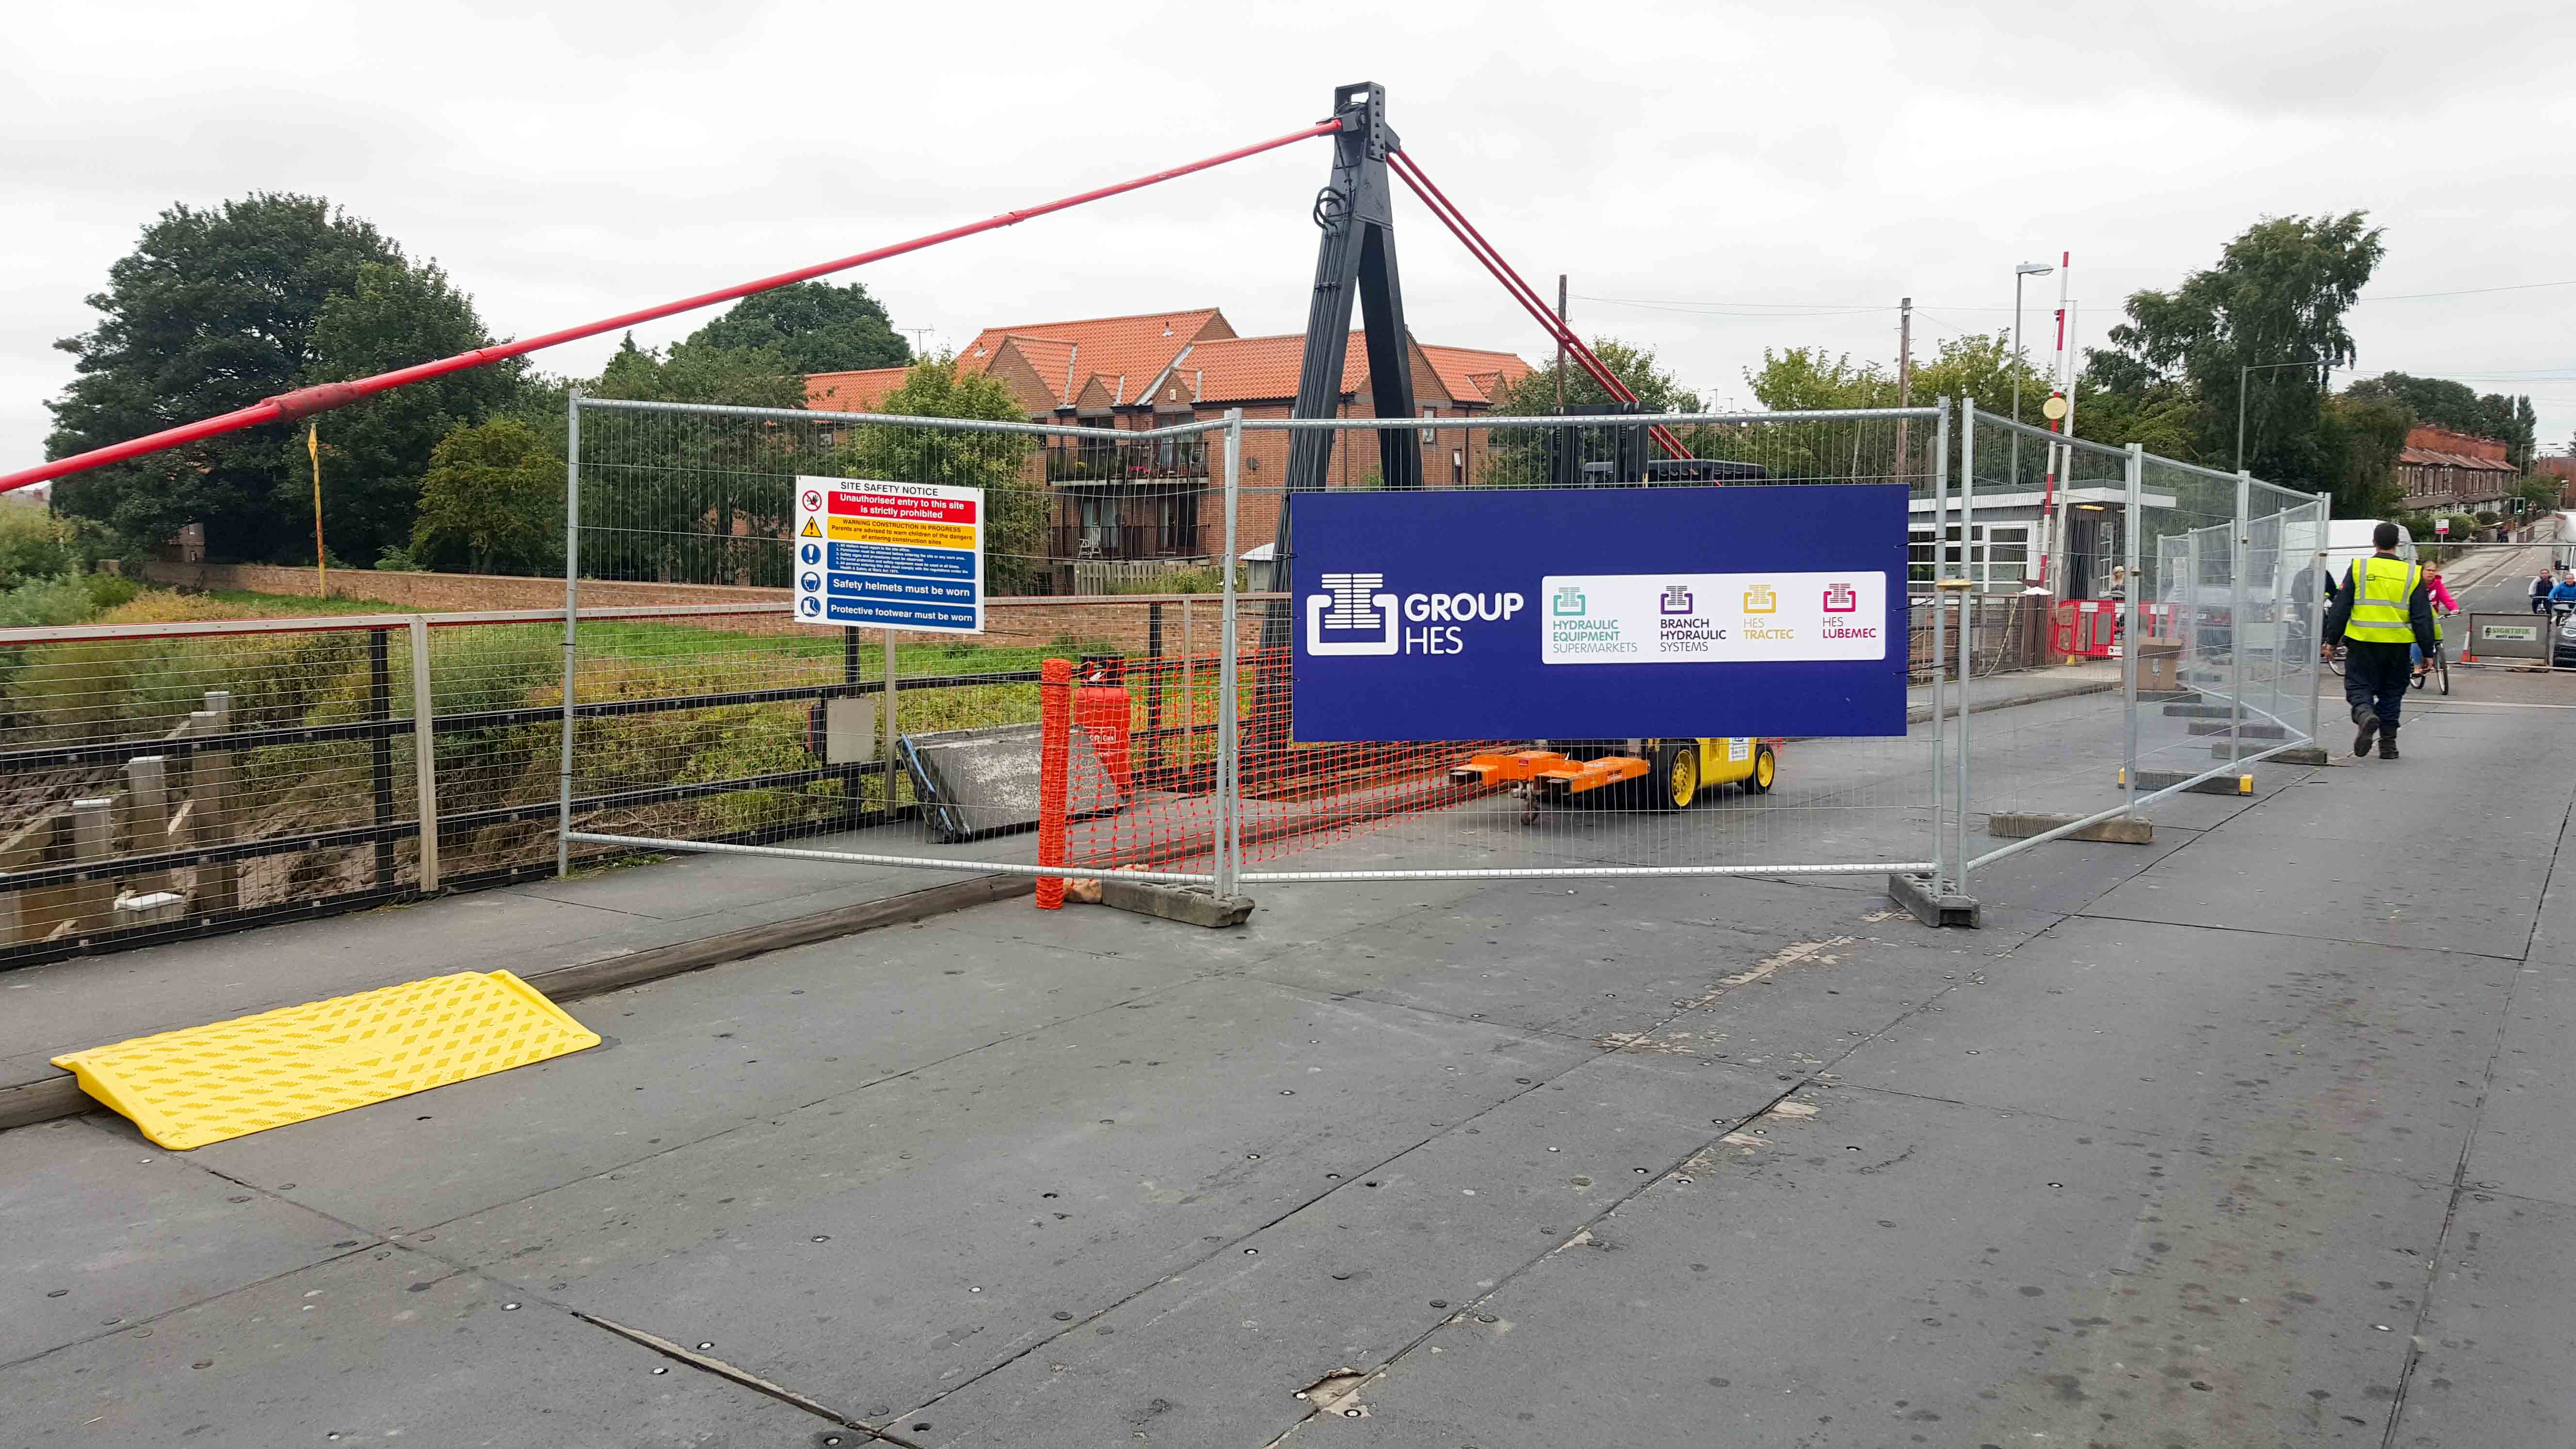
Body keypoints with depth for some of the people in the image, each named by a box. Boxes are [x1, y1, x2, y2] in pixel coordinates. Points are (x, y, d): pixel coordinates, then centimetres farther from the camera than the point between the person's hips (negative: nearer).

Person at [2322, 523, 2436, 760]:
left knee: (2358, 686, 5)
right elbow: (2423, 617, 3)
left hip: (2362, 642, -2)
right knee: (2391, 693, 13)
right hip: (2397, 645, 2)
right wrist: (2428, 652, 8)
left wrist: (2331, 640, 7)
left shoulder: (2358, 569, -1)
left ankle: (2365, 714, -27)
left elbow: (2340, 608, 0)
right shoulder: (2412, 574, 2)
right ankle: (2388, 744, 14)